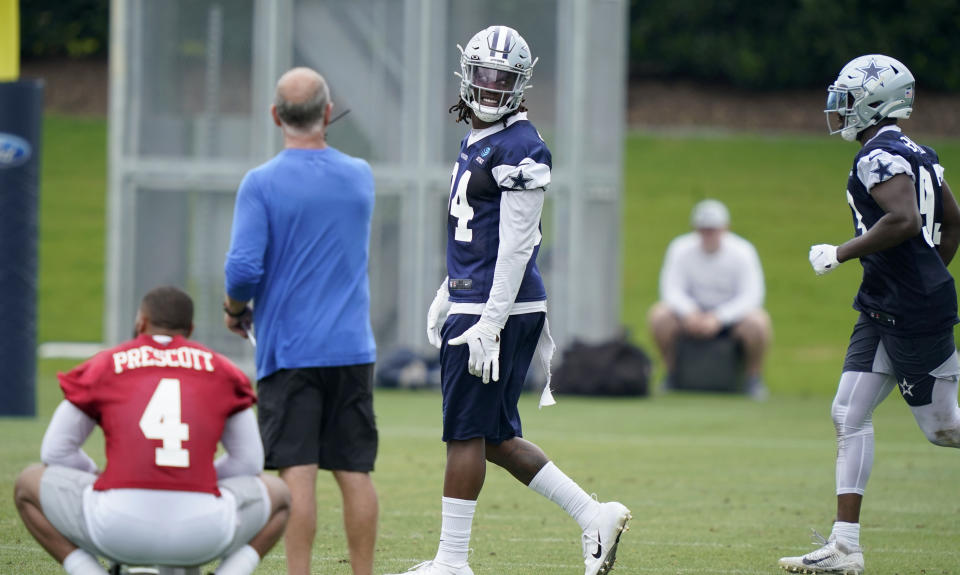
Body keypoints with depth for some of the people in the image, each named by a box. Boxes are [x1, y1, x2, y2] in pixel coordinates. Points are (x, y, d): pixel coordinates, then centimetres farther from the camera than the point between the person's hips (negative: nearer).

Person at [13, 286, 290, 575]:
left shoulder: (104, 366, 17)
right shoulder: (221, 369, 19)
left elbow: (56, 452, 20)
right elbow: (249, 462, 23)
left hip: (118, 529, -1)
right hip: (201, 535, 1)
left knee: (29, 486, 28)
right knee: (277, 494, 32)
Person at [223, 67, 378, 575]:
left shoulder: (261, 184, -9)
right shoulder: (360, 176, 6)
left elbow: (243, 268, -14)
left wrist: (235, 309, 4)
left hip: (288, 350, -4)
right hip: (352, 348, 4)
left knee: (297, 471, -7)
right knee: (355, 472, 7)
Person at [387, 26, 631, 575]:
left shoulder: (519, 148, -15)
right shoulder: (478, 138, 15)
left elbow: (516, 243, -18)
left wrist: (489, 323, -21)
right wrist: (449, 294, 29)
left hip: (499, 308, -10)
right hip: (472, 303, 10)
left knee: (467, 433, -2)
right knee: (497, 437, 12)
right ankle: (594, 516, 15)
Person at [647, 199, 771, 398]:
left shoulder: (742, 252, -16)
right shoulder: (682, 249, -9)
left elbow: (750, 297, -19)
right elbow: (672, 289, -11)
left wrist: (717, 318, -33)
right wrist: (690, 313, -32)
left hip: (731, 315, -2)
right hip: (695, 312, 2)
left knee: (758, 322, -34)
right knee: (659, 315, -26)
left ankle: (754, 376, -7)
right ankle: (672, 371, -2)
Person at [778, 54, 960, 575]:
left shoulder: (881, 158, -15)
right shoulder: (918, 156, 14)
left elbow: (904, 221, -29)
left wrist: (840, 254, -19)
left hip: (912, 314, -10)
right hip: (884, 311, 10)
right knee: (850, 414, 5)